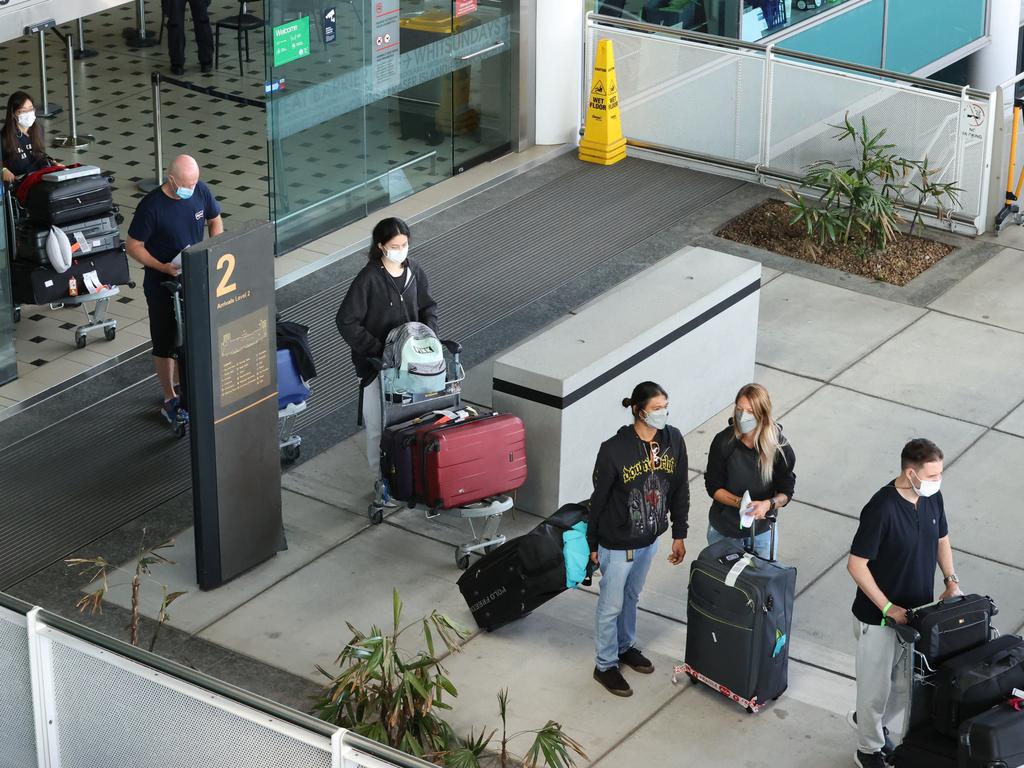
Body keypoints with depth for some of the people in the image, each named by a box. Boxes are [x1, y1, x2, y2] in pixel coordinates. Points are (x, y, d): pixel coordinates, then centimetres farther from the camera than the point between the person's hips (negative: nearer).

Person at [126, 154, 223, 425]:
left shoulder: (200, 191, -9)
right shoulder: (151, 207, -24)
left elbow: (215, 221, 9)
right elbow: (134, 247, -16)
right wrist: (163, 267, -26)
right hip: (163, 285, -5)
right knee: (166, 343, 8)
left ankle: (181, 384, 39)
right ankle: (170, 400, 21)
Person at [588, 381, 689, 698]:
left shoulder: (673, 440, -11)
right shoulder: (614, 449, -26)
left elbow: (680, 490, 2)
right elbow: (599, 498, -14)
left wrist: (679, 534, 7)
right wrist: (593, 544, -5)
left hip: (650, 539, 5)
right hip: (618, 543, -5)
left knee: (632, 597, 27)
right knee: (612, 605, 12)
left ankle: (625, 647, 50)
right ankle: (605, 666, 30)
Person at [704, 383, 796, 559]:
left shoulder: (779, 447, -18)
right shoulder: (723, 442, -19)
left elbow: (785, 492, -10)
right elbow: (713, 487, -11)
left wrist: (768, 504, -32)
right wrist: (739, 502, -28)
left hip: (762, 530, 0)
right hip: (723, 530, 0)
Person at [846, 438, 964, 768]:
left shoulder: (932, 497, -6)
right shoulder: (882, 509, -28)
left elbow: (941, 538, 13)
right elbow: (856, 564, -22)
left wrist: (951, 580, -1)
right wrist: (887, 608, -23)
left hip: (917, 611, 7)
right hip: (880, 617, -7)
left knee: (909, 683, 22)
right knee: (877, 684, 12)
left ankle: (871, 721, 49)